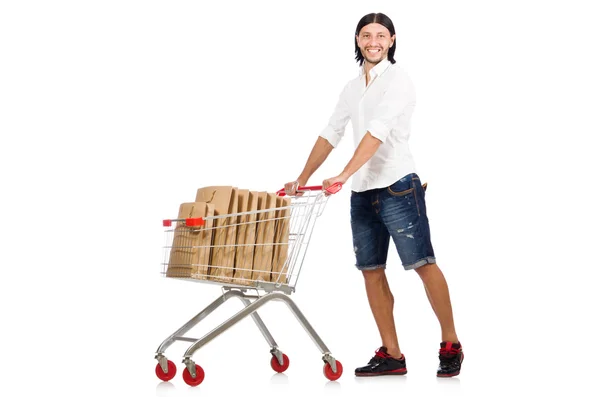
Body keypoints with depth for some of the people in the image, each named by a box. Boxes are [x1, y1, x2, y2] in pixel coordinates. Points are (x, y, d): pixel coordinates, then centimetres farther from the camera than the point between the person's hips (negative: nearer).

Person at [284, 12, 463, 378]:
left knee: (423, 265, -6)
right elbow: (330, 135, 18)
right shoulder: (352, 88, 17)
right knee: (372, 272, 4)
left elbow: (378, 133, -19)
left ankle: (451, 346, 5)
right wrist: (302, 179, 11)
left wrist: (343, 176, -28)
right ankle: (391, 355, 10)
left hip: (398, 187, -7)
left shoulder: (398, 80, -6)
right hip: (362, 193, 7)